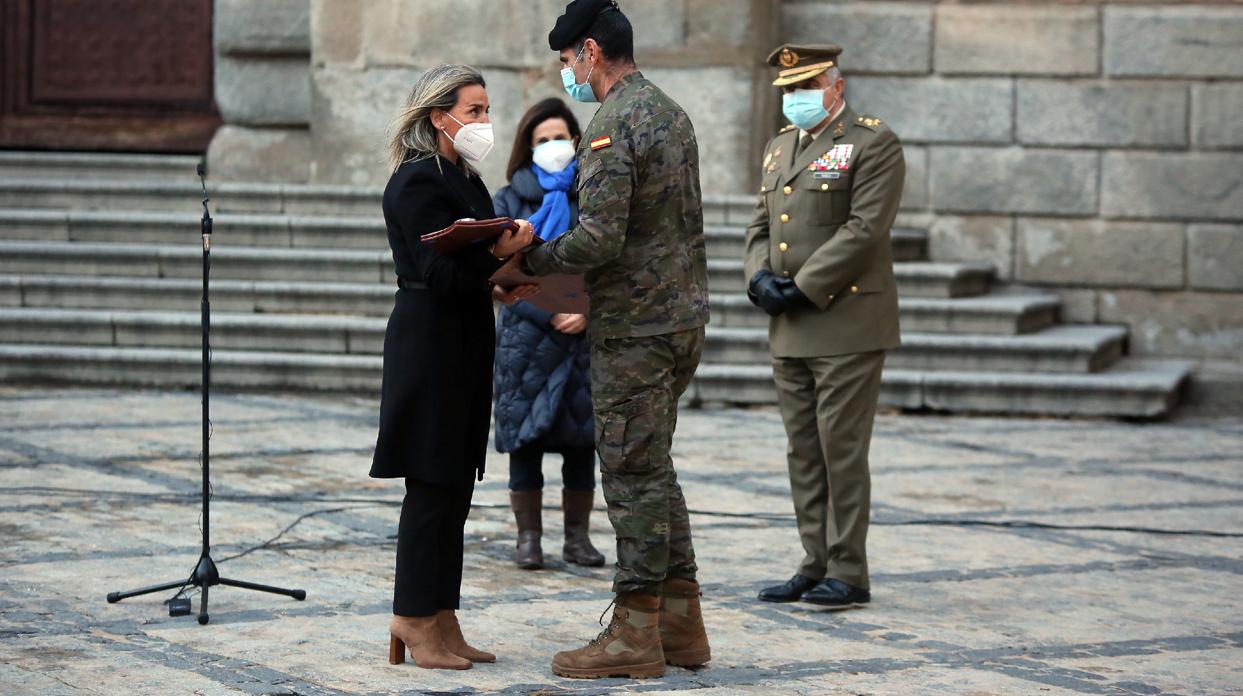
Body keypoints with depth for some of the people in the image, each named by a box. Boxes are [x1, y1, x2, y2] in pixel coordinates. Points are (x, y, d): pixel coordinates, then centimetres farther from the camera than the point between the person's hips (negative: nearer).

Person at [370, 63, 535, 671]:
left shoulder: (461, 177, 15)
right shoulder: (417, 182, -13)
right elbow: (440, 274, -20)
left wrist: (504, 282, 4)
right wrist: (499, 256, -31)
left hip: (463, 347, 9)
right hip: (430, 345, -9)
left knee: (454, 488, 10)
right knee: (432, 486, -5)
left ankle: (441, 623, 14)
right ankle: (417, 625, 1)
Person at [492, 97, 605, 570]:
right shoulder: (509, 201, 5)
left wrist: (587, 312, -10)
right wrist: (549, 314, -14)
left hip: (585, 336, 1)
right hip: (526, 335, -1)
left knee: (581, 439, 4)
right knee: (526, 437, 0)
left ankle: (577, 536, 13)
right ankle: (528, 536, 7)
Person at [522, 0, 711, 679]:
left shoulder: (612, 124, -16)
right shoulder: (671, 113, 15)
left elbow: (599, 239, -23)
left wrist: (529, 258, -8)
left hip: (633, 328, -9)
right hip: (683, 316, 9)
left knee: (633, 475, -4)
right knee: (654, 470, 16)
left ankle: (635, 633, 1)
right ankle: (680, 623, 19)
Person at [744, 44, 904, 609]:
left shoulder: (873, 144, -6)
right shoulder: (779, 147, 18)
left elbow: (865, 230, -15)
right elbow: (761, 227, 19)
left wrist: (803, 288, -15)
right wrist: (760, 278, -1)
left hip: (846, 324, -7)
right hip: (789, 330, 8)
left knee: (842, 449, -6)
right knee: (803, 451, 9)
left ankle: (848, 573, 0)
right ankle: (816, 567, 15)